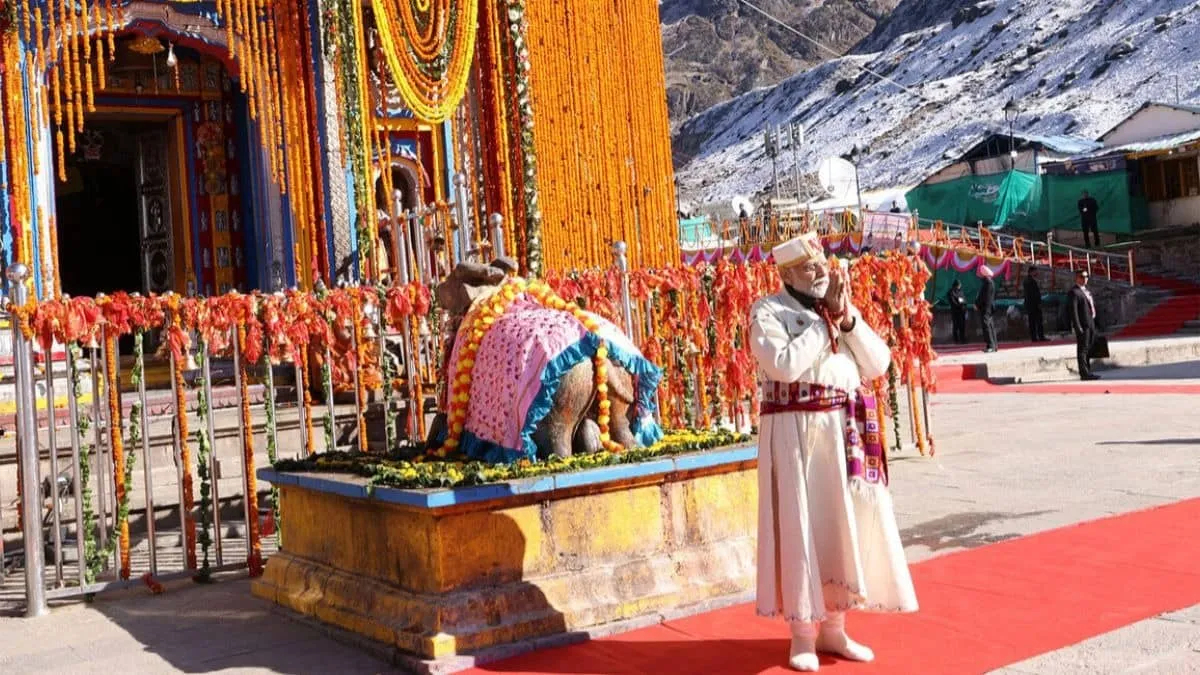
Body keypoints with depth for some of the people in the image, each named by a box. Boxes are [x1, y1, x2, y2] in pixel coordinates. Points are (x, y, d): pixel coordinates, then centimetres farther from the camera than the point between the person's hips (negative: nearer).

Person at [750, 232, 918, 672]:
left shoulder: (840, 307, 13)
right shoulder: (769, 312, -4)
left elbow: (878, 364, 6)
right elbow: (784, 365, -21)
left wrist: (847, 317, -6)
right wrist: (825, 320, -12)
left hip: (847, 432, 6)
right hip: (796, 432, -6)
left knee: (846, 526, 9)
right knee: (802, 528, -2)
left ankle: (833, 627, 22)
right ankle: (802, 635, 9)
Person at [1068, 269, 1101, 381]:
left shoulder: (1087, 290, 18)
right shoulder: (1074, 292, -11)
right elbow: (1073, 311, -17)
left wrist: (1094, 323, 16)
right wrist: (1078, 327, -22)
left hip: (1091, 324, 9)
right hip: (1083, 325, -9)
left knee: (1088, 350, 15)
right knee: (1082, 350, -7)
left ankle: (1088, 372, 22)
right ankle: (1084, 374, -6)